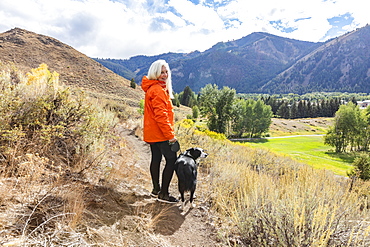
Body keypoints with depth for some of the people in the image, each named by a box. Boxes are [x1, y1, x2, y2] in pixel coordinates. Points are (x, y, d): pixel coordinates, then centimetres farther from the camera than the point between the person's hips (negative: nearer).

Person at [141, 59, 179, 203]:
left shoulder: (152, 88, 17)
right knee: (172, 160, -6)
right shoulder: (158, 90, -17)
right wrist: (170, 134, -21)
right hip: (160, 133, -11)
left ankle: (156, 189, 28)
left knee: (156, 158, 16)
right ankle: (163, 193, -1)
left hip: (152, 132, 11)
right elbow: (161, 115, -23)